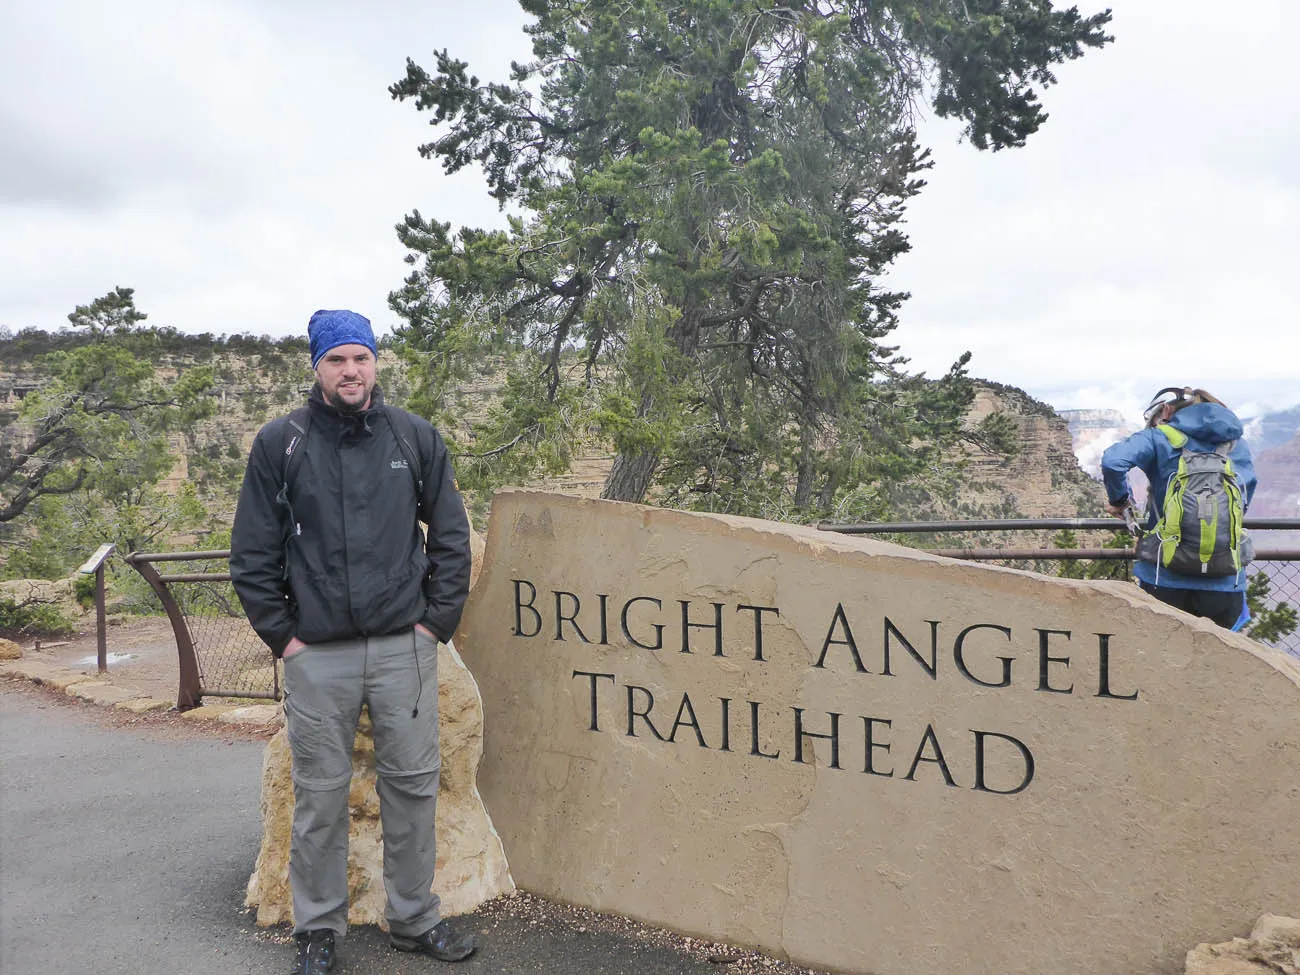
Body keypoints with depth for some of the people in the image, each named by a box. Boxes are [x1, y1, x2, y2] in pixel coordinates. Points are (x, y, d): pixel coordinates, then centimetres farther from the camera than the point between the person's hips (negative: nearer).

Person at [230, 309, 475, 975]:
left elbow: (451, 537, 8)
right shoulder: (280, 443, 1)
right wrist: (281, 634, -1)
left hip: (405, 647, 1)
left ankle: (415, 920, 25)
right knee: (319, 796, 7)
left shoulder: (416, 438, 5)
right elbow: (251, 553, 3)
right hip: (317, 655, -1)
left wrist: (437, 620, 2)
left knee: (413, 786, 8)